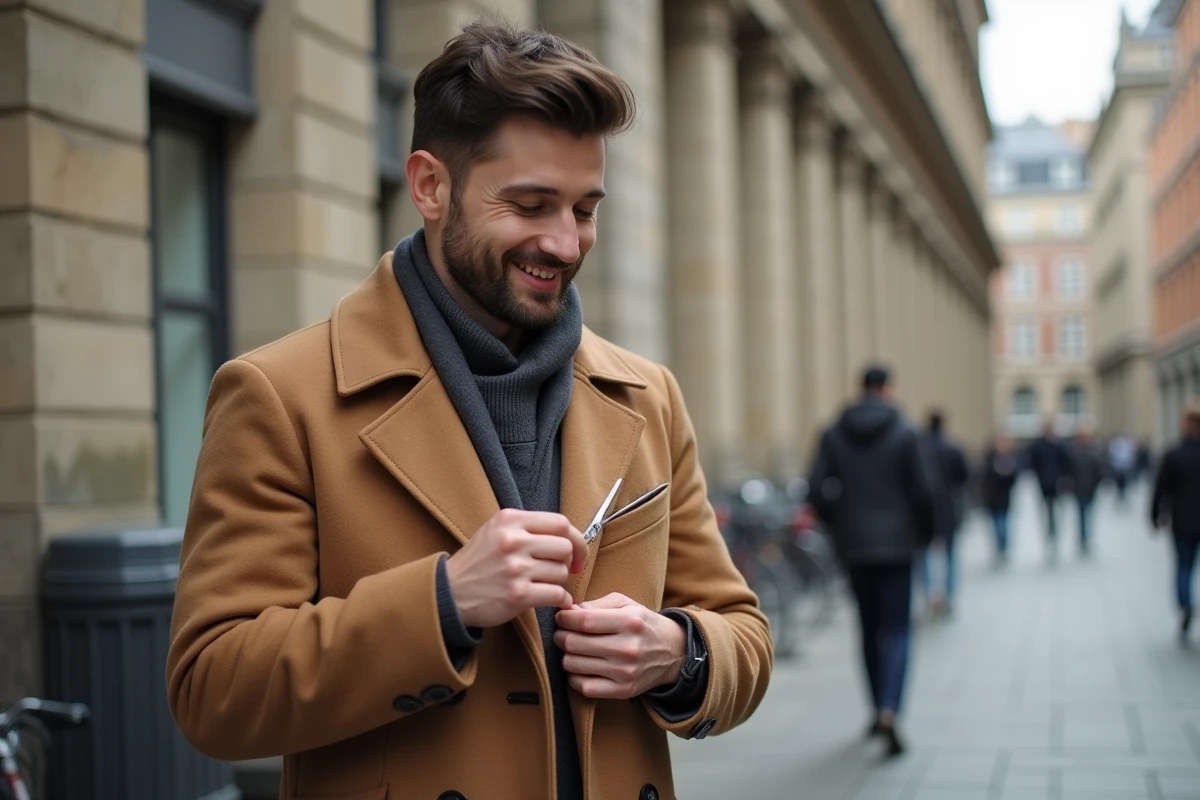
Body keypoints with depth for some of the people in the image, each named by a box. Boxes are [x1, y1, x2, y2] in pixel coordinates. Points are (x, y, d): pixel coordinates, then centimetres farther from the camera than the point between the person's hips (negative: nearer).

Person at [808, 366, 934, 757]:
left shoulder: (834, 434, 1)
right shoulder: (905, 433, -5)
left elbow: (816, 489, -4)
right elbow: (921, 490, -8)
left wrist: (837, 525, 11)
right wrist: (924, 533, 7)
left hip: (854, 545, 3)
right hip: (896, 543, -3)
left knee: (869, 629, 15)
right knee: (896, 630, -2)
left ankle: (879, 710, 23)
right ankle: (888, 712, -20)